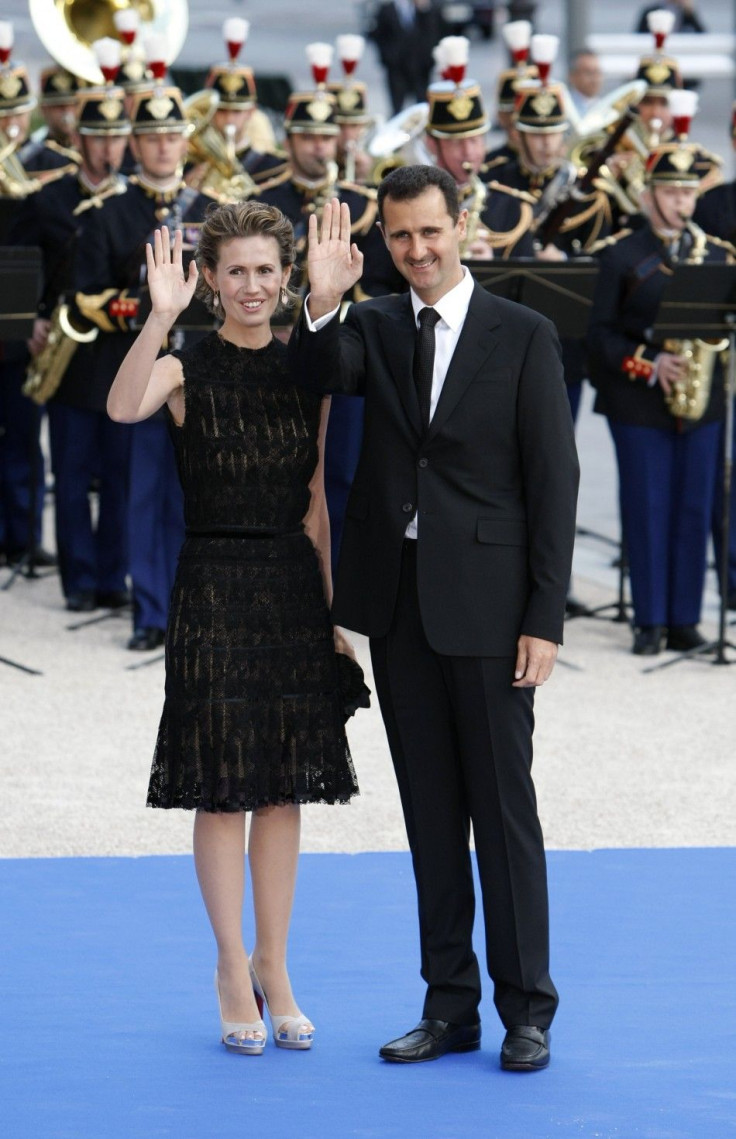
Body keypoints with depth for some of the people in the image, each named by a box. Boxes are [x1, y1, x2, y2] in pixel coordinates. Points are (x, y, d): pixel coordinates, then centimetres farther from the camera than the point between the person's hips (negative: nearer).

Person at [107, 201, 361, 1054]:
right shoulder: (187, 370, -5)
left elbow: (314, 502, 12)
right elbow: (124, 408, -28)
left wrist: (332, 608, 9)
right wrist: (161, 315, -38)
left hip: (292, 588, 4)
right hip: (214, 590, -4)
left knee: (283, 789, 8)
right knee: (223, 789, 0)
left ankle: (273, 968, 17)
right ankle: (233, 972, 10)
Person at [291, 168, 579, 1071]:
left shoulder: (523, 337, -3)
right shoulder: (374, 328, 8)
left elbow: (553, 481, -5)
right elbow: (315, 379, -13)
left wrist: (545, 617, -10)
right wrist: (321, 304, -31)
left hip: (487, 605, -4)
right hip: (398, 600, 4)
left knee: (503, 808, 0)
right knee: (430, 810, 9)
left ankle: (526, 1010, 7)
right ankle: (449, 1005, 16)